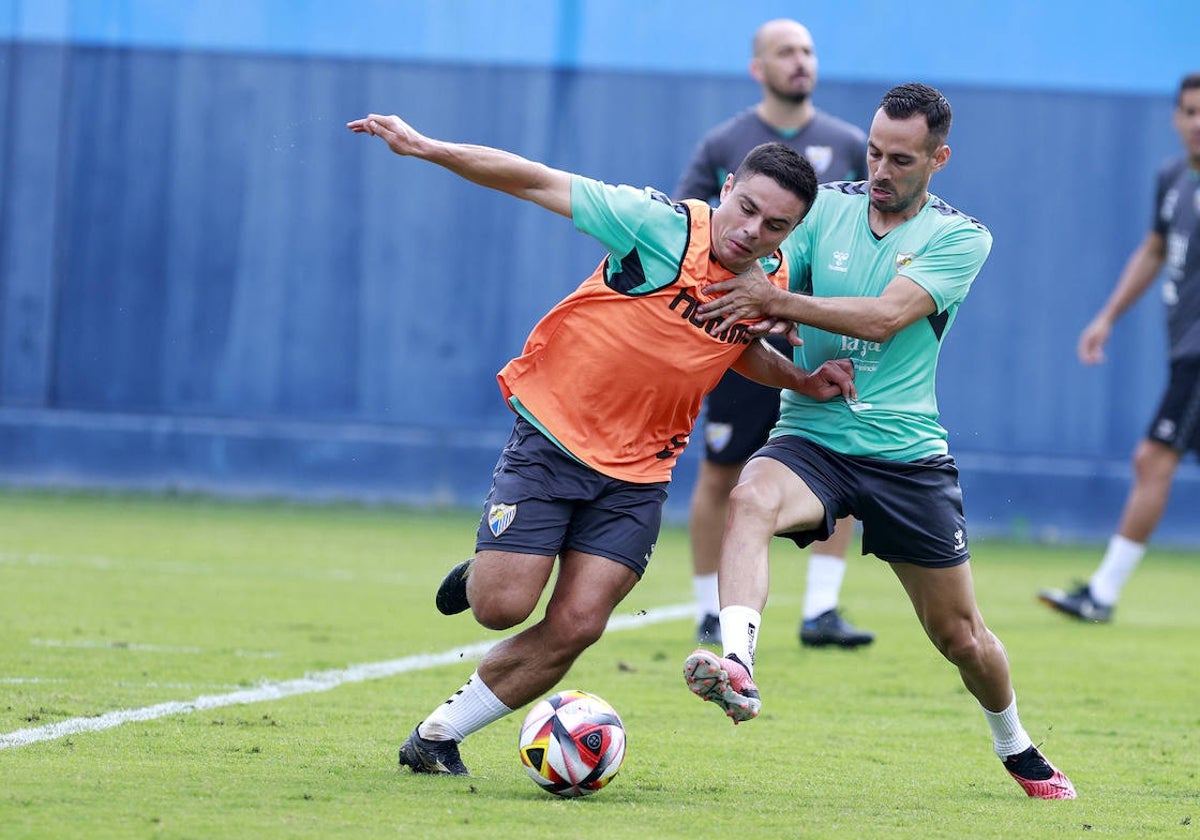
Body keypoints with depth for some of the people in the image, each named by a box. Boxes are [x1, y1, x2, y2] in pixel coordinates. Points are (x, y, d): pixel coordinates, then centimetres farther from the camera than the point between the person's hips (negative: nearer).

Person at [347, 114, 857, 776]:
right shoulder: (661, 226, -19)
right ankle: (483, 573, 27)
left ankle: (438, 734, 9)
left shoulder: (772, 280, -1)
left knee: (575, 625, -8)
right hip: (551, 432, -4)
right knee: (501, 608, -12)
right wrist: (425, 149, -24)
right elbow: (538, 182, -16)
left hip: (637, 470, 4)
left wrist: (801, 380, 5)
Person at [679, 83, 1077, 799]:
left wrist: (778, 302, -26)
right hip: (809, 437, 1)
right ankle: (737, 668, -54)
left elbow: (884, 318, -18)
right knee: (750, 501, -36)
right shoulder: (827, 208, 5)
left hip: (907, 454, -1)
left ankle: (1017, 748, 38)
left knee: (960, 635, 9)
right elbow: (766, 289, 3)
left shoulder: (961, 238, -4)